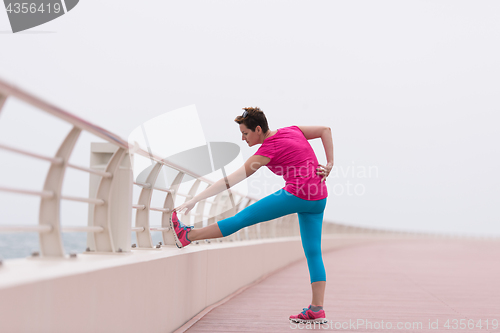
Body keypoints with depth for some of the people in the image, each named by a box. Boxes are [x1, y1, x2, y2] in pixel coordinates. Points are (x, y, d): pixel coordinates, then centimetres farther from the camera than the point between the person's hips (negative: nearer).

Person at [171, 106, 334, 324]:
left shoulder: (267, 151, -8)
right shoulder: (291, 131, 12)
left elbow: (231, 180, -10)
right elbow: (325, 130, 16)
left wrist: (195, 199, -8)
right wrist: (329, 164, 11)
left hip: (297, 194, -8)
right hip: (318, 200, 8)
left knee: (243, 218, 1)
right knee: (313, 252, 9)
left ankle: (187, 236, 10)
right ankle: (317, 310, 5)